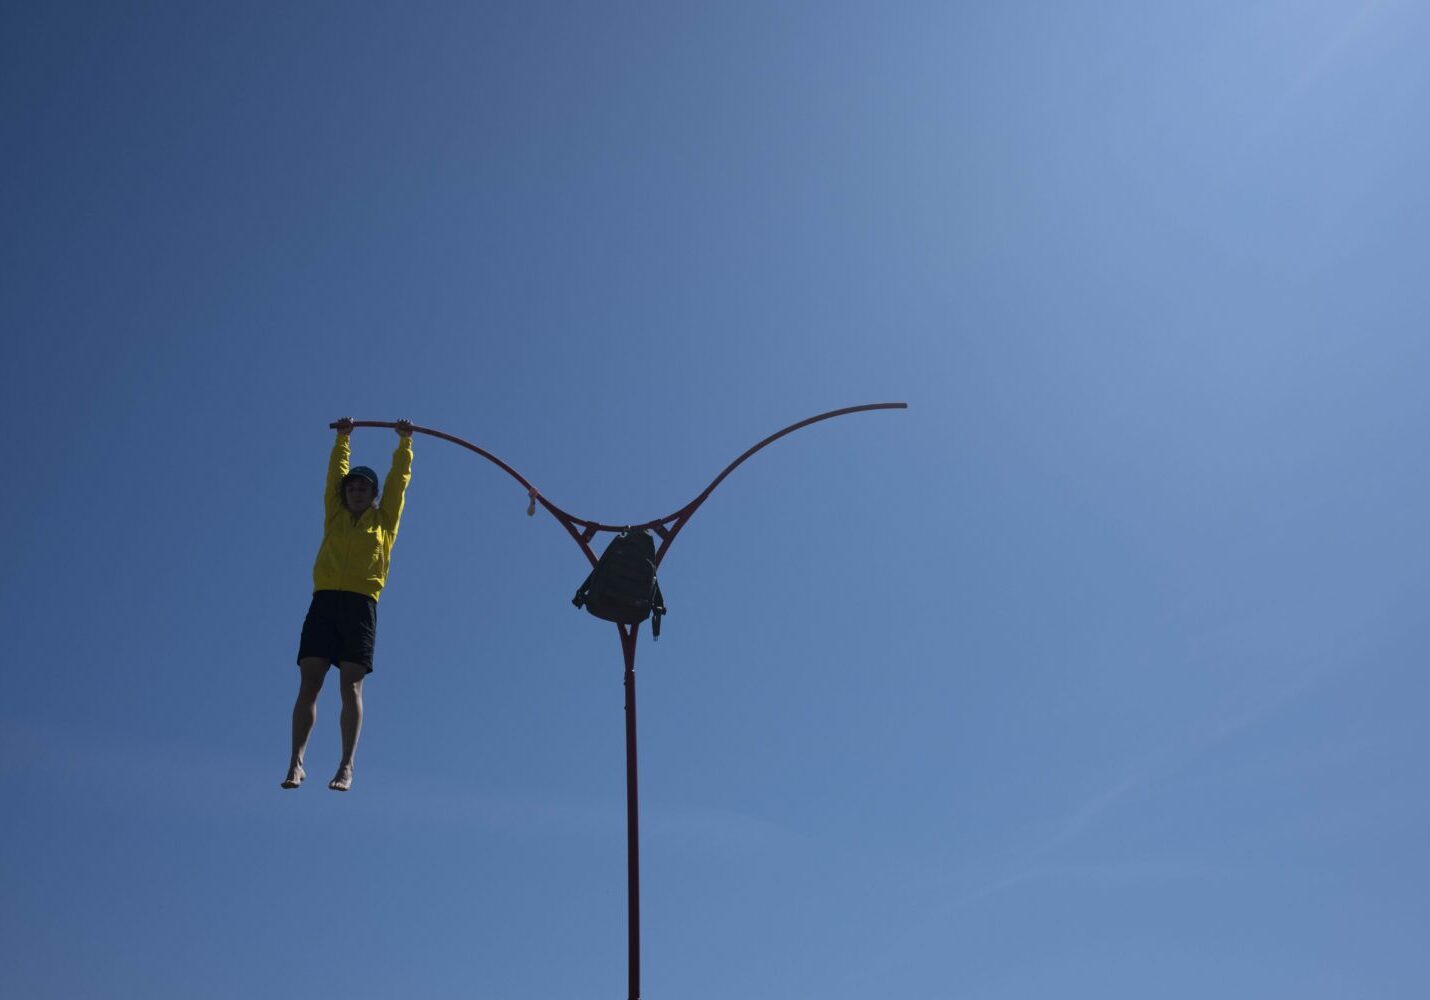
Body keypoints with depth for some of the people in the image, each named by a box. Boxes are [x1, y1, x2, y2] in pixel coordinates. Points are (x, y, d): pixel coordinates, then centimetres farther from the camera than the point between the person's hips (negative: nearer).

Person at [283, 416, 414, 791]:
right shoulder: (335, 515, 22)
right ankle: (296, 763, -9)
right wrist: (342, 439, 36)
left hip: (361, 604, -2)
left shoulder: (383, 521, 18)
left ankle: (347, 766, -12)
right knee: (309, 681, -7)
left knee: (351, 685, -8)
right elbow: (335, 473, 29)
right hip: (324, 601, 2)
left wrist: (405, 443, 28)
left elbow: (399, 478, 22)